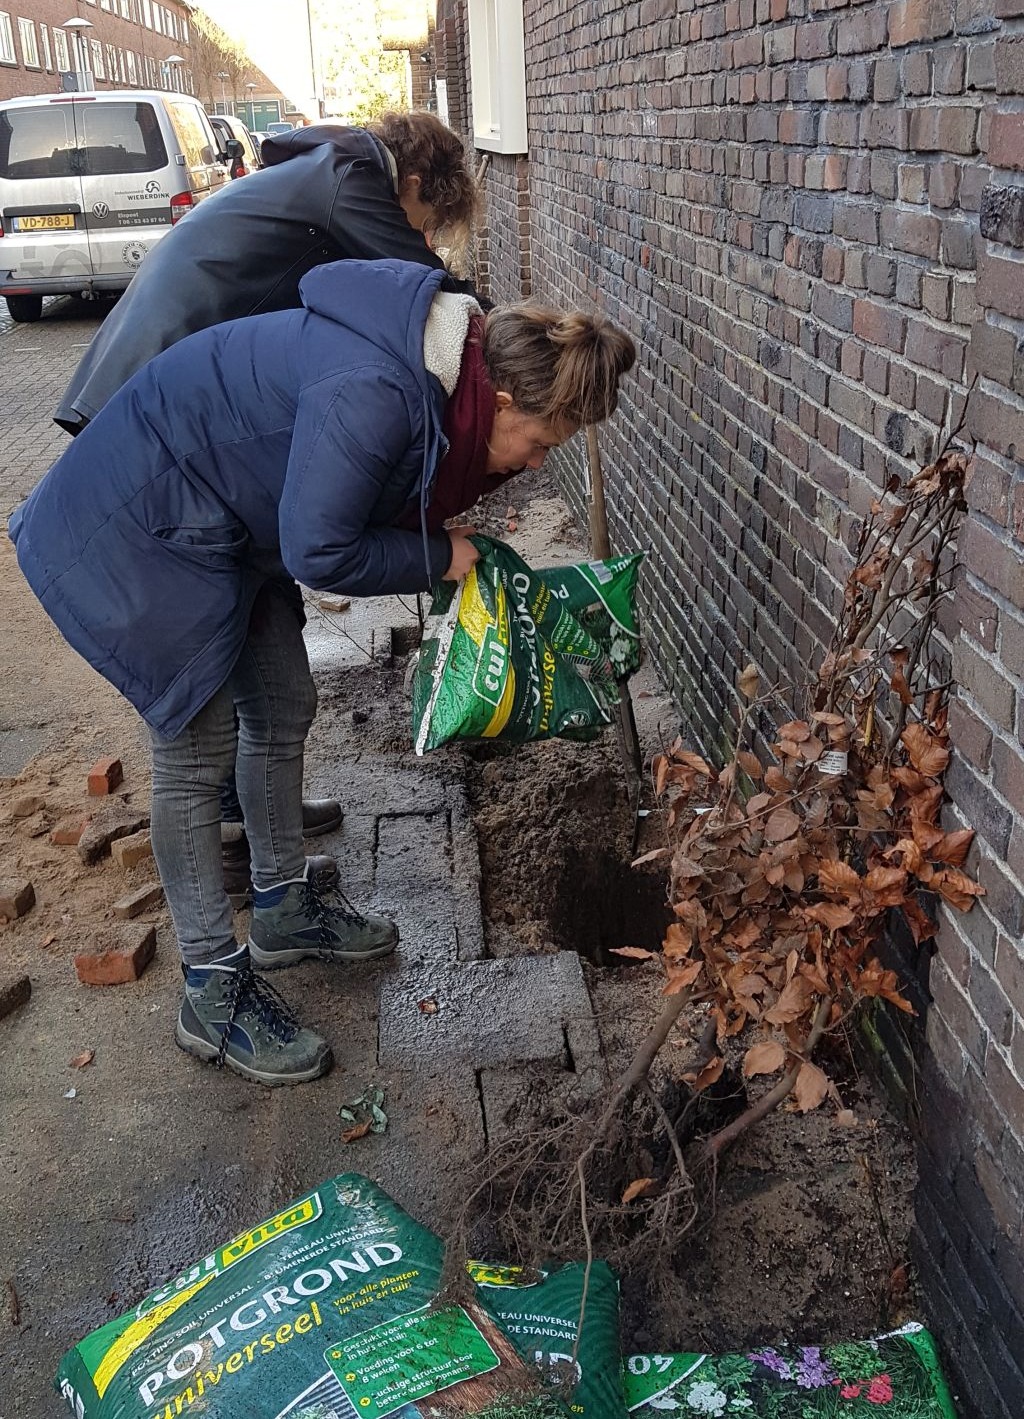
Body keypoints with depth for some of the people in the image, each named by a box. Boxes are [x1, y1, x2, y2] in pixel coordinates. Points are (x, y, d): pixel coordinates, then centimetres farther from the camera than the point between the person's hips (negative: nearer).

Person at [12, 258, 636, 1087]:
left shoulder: (439, 370, -3)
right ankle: (214, 993, 8)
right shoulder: (370, 394, -34)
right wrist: (437, 558, -16)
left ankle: (285, 909, 33)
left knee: (284, 710, 13)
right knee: (199, 748, -6)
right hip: (134, 530, -10)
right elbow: (319, 554, -29)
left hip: (221, 526, 10)